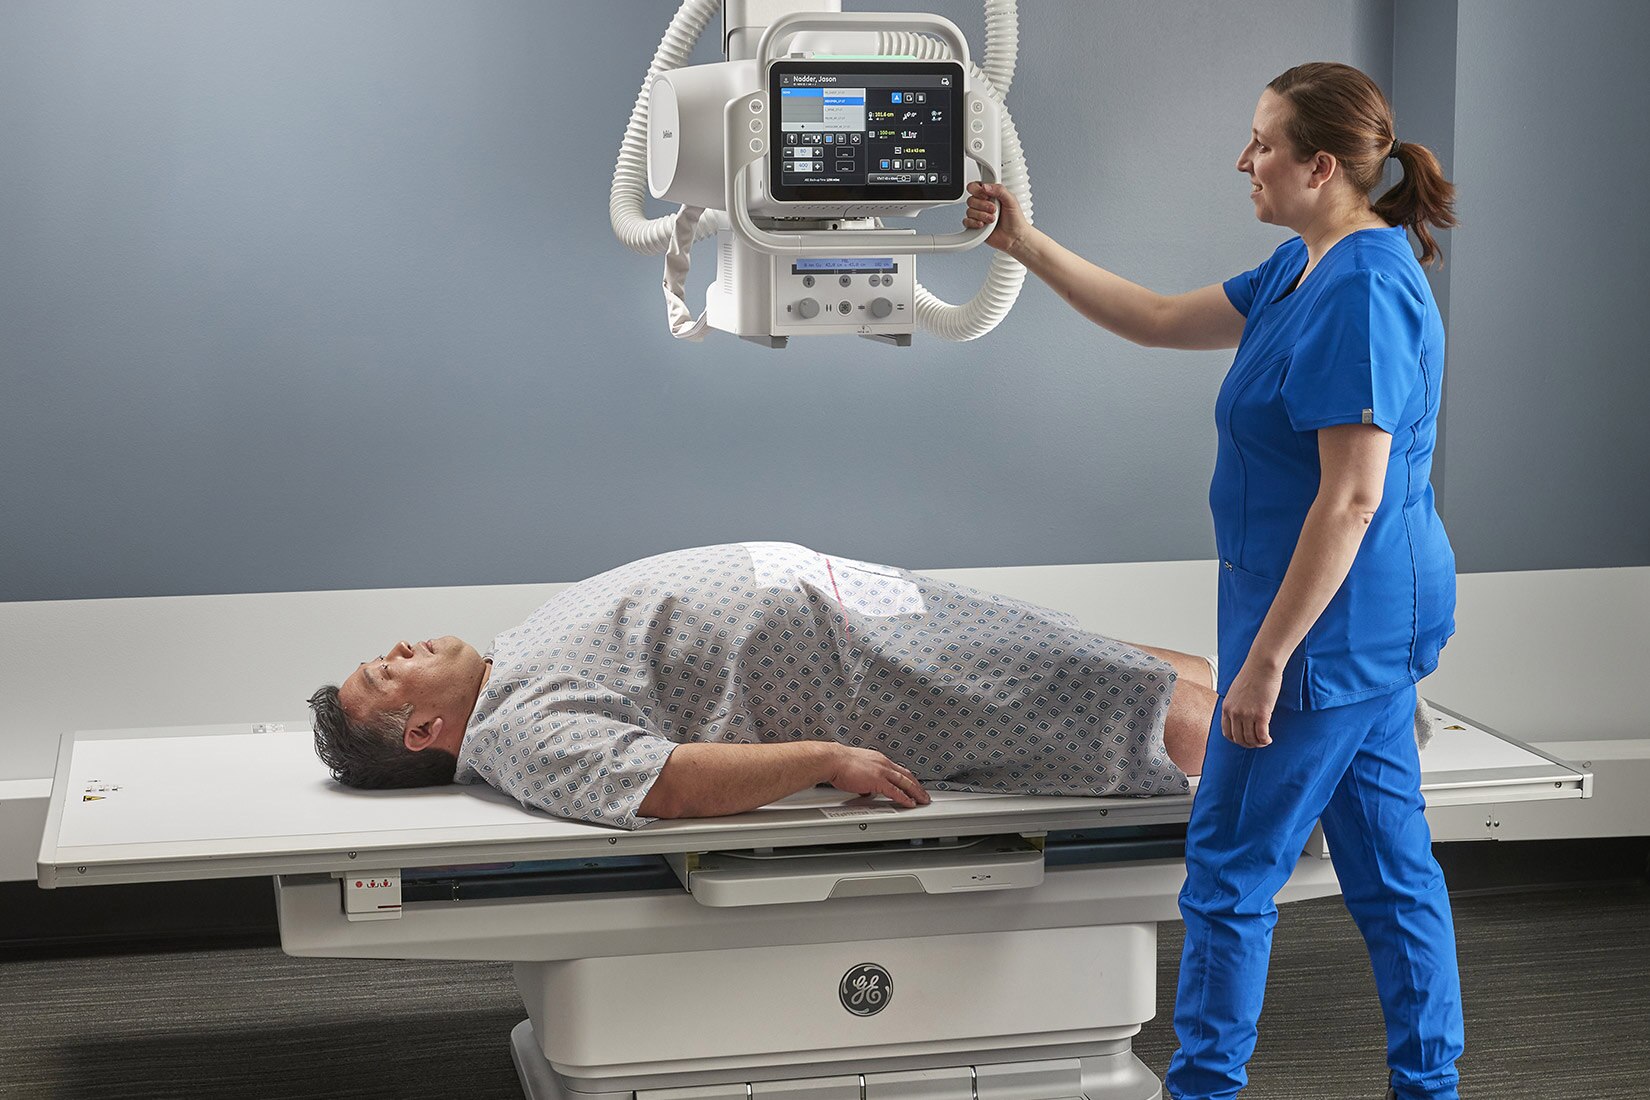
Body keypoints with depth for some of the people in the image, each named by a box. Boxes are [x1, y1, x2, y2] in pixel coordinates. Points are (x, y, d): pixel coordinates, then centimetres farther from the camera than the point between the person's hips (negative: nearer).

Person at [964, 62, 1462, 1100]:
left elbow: (1351, 500, -25)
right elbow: (1162, 320, 19)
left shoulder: (1363, 295, -23)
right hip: (1377, 617, 10)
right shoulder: (1305, 269, 9)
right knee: (1391, 859, 16)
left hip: (1332, 622, -10)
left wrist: (1266, 659, -22)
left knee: (1232, 868, 2)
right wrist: (1028, 245, 15)